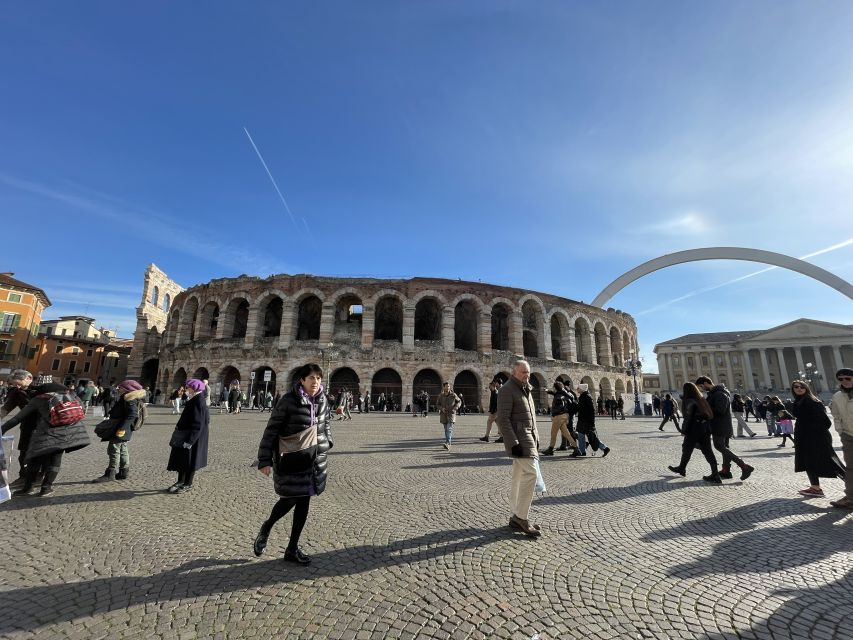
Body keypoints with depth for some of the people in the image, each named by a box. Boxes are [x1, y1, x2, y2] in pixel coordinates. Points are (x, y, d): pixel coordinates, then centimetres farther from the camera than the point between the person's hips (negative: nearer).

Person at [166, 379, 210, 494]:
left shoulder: (198, 402, -22)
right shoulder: (193, 400, 7)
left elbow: (198, 424, -25)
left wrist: (189, 440, -24)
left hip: (193, 437, -9)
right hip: (184, 436, 10)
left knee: (189, 461, 4)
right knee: (181, 458, 18)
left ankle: (188, 485, 18)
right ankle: (181, 482, 32)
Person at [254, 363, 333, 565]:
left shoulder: (322, 400, 1)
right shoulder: (289, 401, -16)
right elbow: (271, 430, -11)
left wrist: (327, 445, 14)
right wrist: (265, 460, -11)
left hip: (313, 458, 5)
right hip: (290, 458, -5)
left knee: (304, 501, 10)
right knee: (290, 499, 3)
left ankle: (292, 549, 28)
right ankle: (266, 528, 37)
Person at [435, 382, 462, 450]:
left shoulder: (453, 395, -6)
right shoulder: (440, 396, -3)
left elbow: (459, 401, 8)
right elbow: (437, 404, 6)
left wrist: (456, 407, -9)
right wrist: (441, 408, -14)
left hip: (451, 414, -3)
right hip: (443, 414, 3)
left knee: (449, 429, -15)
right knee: (446, 429, 12)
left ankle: (447, 443, -21)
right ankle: (450, 441, 29)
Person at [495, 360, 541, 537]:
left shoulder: (526, 390, 17)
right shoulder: (507, 390, -12)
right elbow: (503, 419, -18)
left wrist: (536, 439, 19)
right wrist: (513, 443, -23)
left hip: (529, 437, 9)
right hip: (518, 438, -9)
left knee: (519, 476, 12)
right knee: (530, 473, -15)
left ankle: (516, 517, 20)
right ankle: (521, 517, -5)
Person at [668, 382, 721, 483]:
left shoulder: (690, 401, -13)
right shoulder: (702, 400, 9)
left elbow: (687, 418, -17)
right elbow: (710, 415, 12)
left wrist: (684, 430, -11)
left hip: (694, 430, -7)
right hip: (705, 430, 7)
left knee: (687, 449, 10)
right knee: (707, 451, 7)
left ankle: (682, 469, 25)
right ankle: (715, 475, 4)